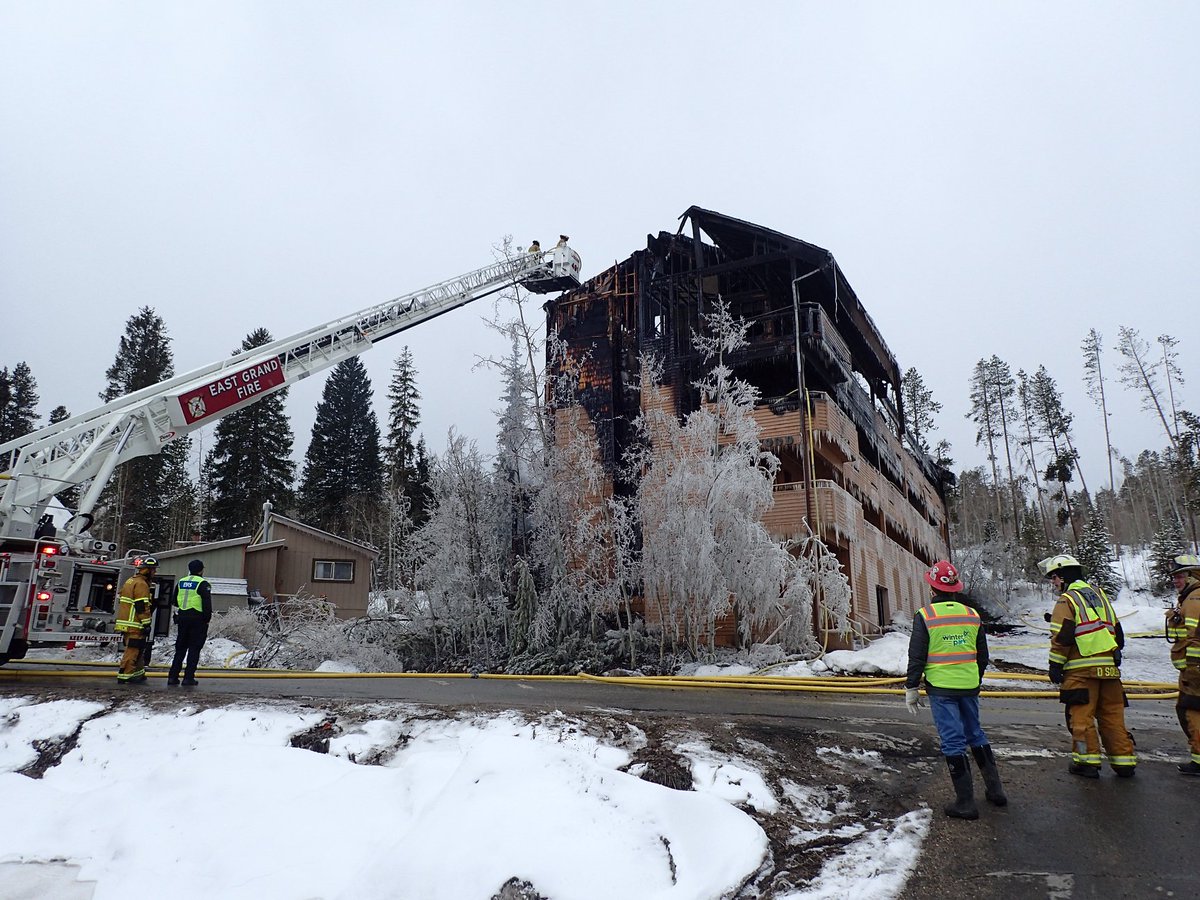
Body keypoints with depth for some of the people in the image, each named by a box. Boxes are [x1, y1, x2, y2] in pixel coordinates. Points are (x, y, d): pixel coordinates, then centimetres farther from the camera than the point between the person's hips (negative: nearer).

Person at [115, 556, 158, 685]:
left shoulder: (131, 581, 18)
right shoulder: (141, 584, -15)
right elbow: (142, 607, -19)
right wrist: (147, 624, -17)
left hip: (125, 623, 10)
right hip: (135, 624, -10)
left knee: (137, 649, 18)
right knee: (133, 650, -7)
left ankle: (138, 673, 26)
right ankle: (124, 676, -6)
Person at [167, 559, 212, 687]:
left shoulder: (181, 582, 12)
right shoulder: (203, 584, -8)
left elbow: (175, 603, 17)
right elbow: (207, 604, -12)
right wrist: (207, 619, -4)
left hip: (182, 619, 6)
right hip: (197, 620, -6)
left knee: (180, 649, 14)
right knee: (194, 649, 1)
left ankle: (172, 677, 12)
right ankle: (188, 677, 0)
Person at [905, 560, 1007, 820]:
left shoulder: (925, 615, -10)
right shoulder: (972, 614, 5)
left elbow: (916, 657, -10)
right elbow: (983, 655, 13)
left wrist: (911, 688, 0)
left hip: (941, 688, -5)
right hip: (969, 686, 5)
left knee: (953, 741, 1)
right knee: (975, 734, 21)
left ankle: (965, 802, 6)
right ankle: (995, 788, 28)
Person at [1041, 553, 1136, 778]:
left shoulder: (1067, 600, -6)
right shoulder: (1100, 595, 17)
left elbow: (1061, 637, -12)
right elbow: (1117, 631, 21)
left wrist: (1055, 665, -6)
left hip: (1081, 668, -7)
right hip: (1109, 666, 7)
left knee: (1081, 715, -1)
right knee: (1113, 715, 12)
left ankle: (1087, 761, 1)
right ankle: (1124, 761, 15)